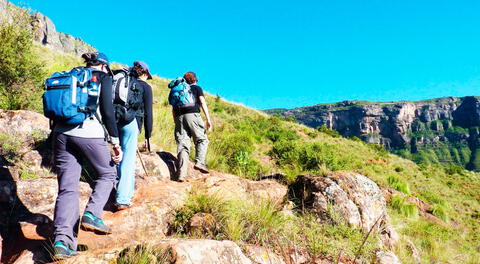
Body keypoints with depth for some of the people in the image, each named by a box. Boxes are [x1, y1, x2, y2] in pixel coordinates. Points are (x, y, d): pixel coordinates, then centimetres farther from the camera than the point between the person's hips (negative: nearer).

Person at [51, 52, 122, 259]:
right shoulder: (103, 77, 7)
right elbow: (107, 111, -6)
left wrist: (55, 148, 24)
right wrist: (116, 143, -4)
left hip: (61, 132, 6)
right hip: (88, 133, -5)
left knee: (67, 188, 5)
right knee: (108, 174, 16)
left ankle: (62, 240, -4)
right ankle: (92, 215, -1)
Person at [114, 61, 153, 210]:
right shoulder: (145, 86, 5)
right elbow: (148, 113, -1)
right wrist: (148, 136, 3)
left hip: (115, 121, 6)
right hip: (131, 122, -6)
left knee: (122, 157, 17)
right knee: (128, 160, -4)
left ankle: (129, 192, 29)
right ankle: (122, 200, -4)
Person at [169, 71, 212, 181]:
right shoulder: (197, 88, 17)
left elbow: (173, 109, 22)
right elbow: (203, 103, 4)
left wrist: (176, 122, 24)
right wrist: (208, 119, 0)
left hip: (179, 117, 4)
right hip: (193, 115, -4)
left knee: (182, 144, 0)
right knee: (202, 139, 6)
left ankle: (182, 173, -6)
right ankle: (199, 162, -15)